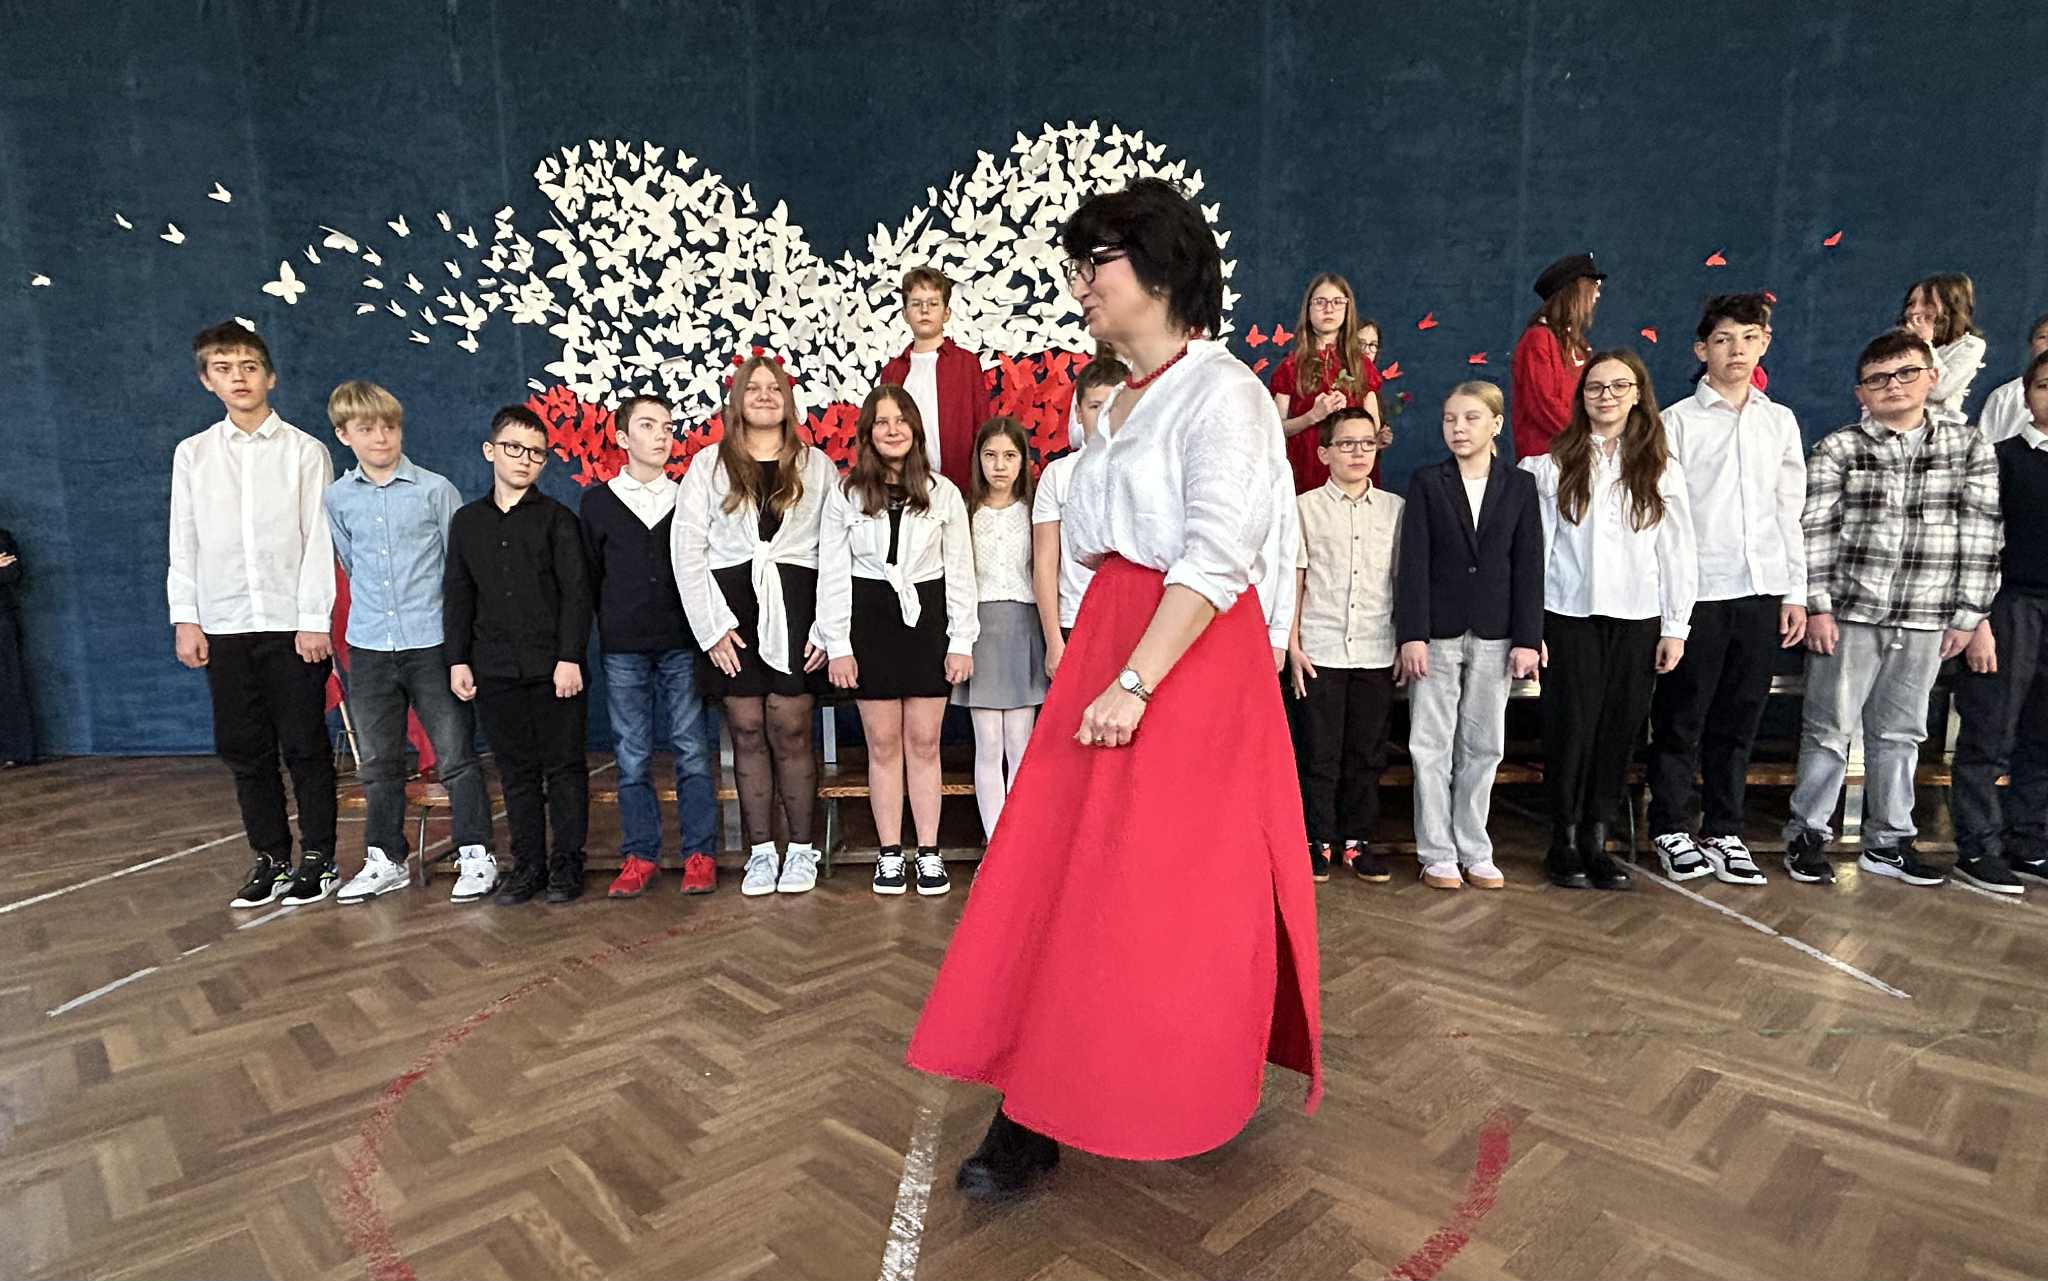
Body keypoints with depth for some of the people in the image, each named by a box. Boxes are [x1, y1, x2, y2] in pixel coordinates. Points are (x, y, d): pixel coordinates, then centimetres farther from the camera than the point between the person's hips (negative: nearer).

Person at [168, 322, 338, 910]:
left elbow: (319, 541, -4)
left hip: (293, 624, -3)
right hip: (224, 626, 4)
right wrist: (186, 618, 2)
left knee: (305, 746, 2)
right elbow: (184, 543, 9)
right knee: (243, 749, 8)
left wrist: (314, 620, -9)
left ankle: (317, 858, 14)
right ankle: (271, 859, 20)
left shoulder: (305, 451, -1)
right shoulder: (191, 454, 9)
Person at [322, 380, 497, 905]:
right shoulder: (337, 498, 5)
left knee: (456, 757, 1)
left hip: (432, 644, -3)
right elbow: (348, 561, 19)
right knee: (378, 763, 12)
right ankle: (385, 860, 25)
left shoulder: (435, 489, -4)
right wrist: (377, 603, 15)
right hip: (369, 649, 4)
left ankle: (476, 855, 12)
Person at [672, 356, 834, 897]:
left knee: (790, 731, -2)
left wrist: (827, 627, -5)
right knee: (747, 731, 3)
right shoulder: (708, 465, 9)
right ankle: (761, 852, 14)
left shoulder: (817, 465, 9)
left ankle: (801, 849, 10)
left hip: (794, 608, -1)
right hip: (731, 611, 1)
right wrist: (712, 627, -4)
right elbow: (686, 551, 4)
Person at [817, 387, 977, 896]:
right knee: (883, 744, 5)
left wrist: (961, 642, -2)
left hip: (927, 618, 0)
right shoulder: (845, 494, 2)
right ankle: (890, 853, 15)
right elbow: (832, 573, 1)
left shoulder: (942, 492, 3)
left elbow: (960, 571, 3)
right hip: (870, 620, 0)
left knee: (924, 742, 4)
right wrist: (838, 646, -4)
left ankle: (929, 851, 13)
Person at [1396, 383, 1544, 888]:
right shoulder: (1426, 483, 2)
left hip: (1493, 636, 2)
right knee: (1431, 747, 2)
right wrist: (1412, 634, -12)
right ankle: (1437, 854, 11)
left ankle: (1474, 851, 19)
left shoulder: (1519, 485, 7)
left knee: (1482, 747, 9)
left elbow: (1529, 565, 3)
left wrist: (1527, 639, -3)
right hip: (1437, 634, -1)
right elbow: (1413, 562, -4)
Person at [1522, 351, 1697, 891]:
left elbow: (1677, 552, 6)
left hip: (1637, 619, 2)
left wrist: (1676, 627, 2)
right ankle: (1563, 842, 13)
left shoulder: (1662, 470, 7)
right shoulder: (1555, 465, 1)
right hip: (1569, 616, -2)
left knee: (1620, 728, 5)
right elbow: (1536, 546, -1)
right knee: (1571, 726, 0)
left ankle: (1596, 839, 17)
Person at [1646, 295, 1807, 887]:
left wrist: (1796, 592, 8)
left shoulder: (1780, 421, 12)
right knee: (1682, 718, 3)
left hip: (1762, 591, 4)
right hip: (1697, 590, -4)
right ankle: (1670, 829, 17)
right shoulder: (1678, 421, -1)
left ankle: (1724, 832, 20)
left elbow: (1790, 511, 13)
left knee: (1738, 720, 9)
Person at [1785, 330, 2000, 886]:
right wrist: (1817, 607, -10)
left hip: (1924, 619, 3)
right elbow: (1814, 531, -5)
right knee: (1829, 728, 2)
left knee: (1899, 733, 12)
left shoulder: (1968, 445, 6)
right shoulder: (1837, 449, -2)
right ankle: (1808, 834, 13)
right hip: (1849, 612, -2)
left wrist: (1968, 613, 1)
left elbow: (1981, 531, 5)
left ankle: (1888, 840, 23)